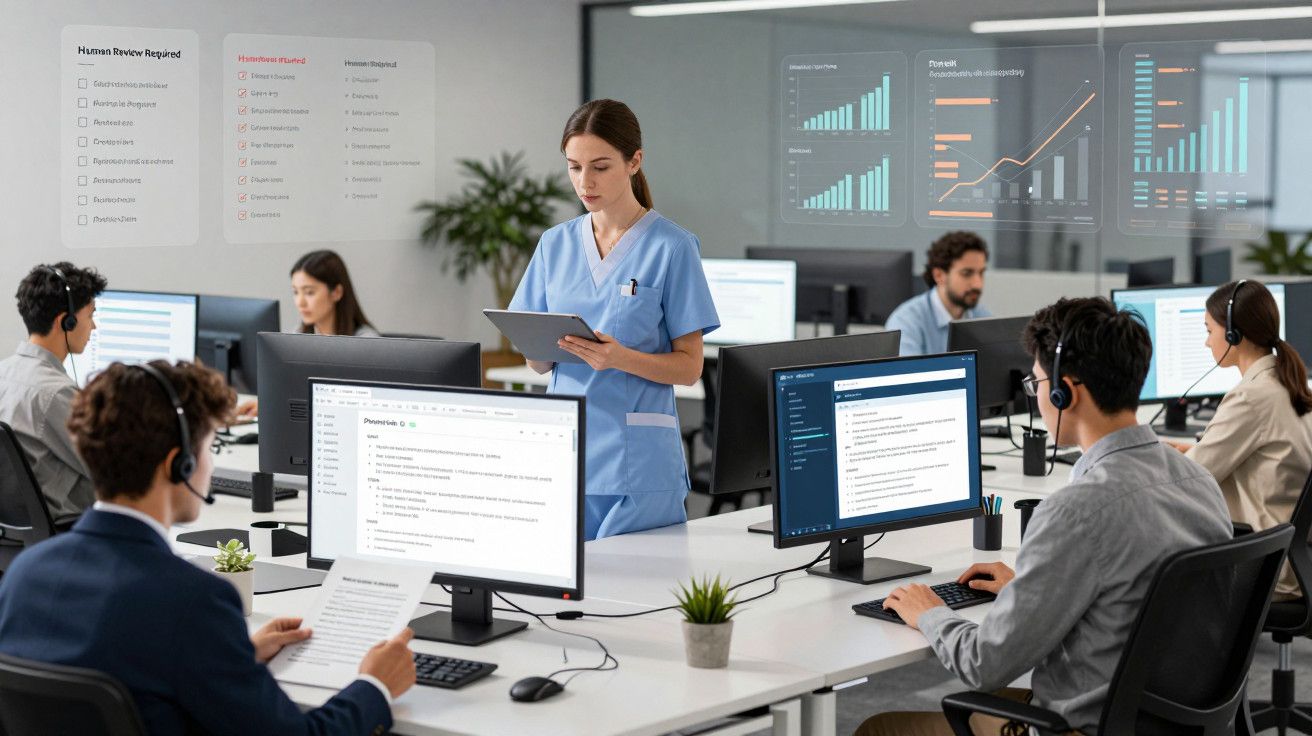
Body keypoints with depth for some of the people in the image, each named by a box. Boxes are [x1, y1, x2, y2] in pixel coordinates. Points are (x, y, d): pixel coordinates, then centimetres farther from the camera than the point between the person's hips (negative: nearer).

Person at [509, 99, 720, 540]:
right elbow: (537, 364, 12)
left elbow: (689, 367, -5)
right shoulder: (556, 244, 10)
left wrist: (621, 358, -22)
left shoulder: (671, 247, -4)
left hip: (639, 461, -4)